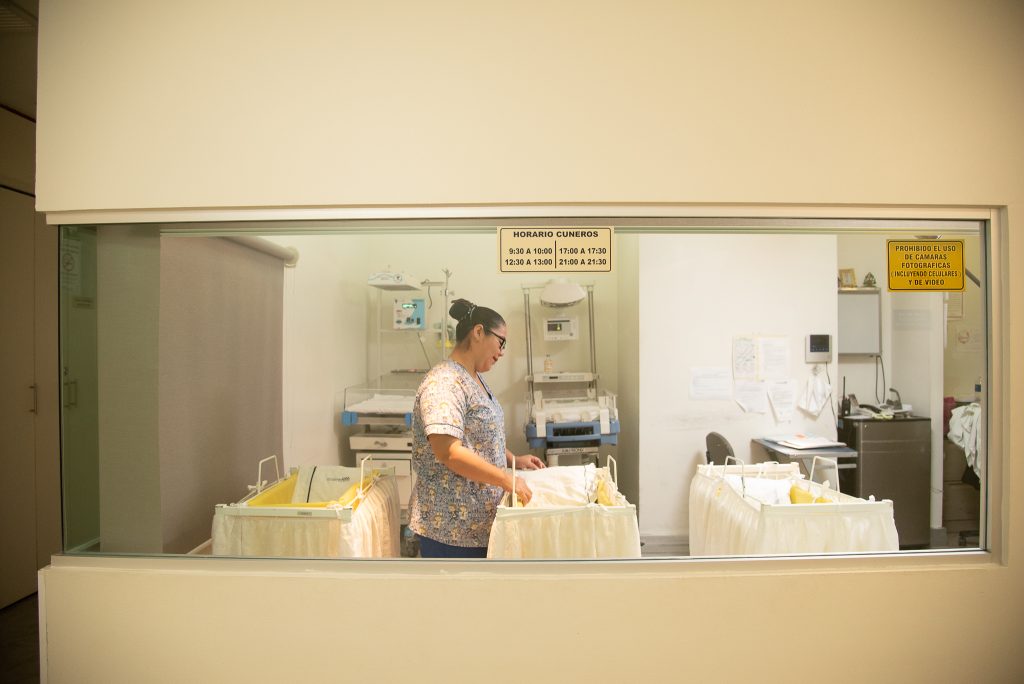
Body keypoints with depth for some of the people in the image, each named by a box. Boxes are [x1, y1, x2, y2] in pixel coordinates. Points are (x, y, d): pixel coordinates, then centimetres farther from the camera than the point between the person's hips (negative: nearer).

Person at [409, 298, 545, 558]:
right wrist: (506, 479, -26)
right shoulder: (444, 383, -21)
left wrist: (514, 460, 12)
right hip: (451, 527, -9)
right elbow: (449, 451, -29)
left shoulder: (475, 378, 11)